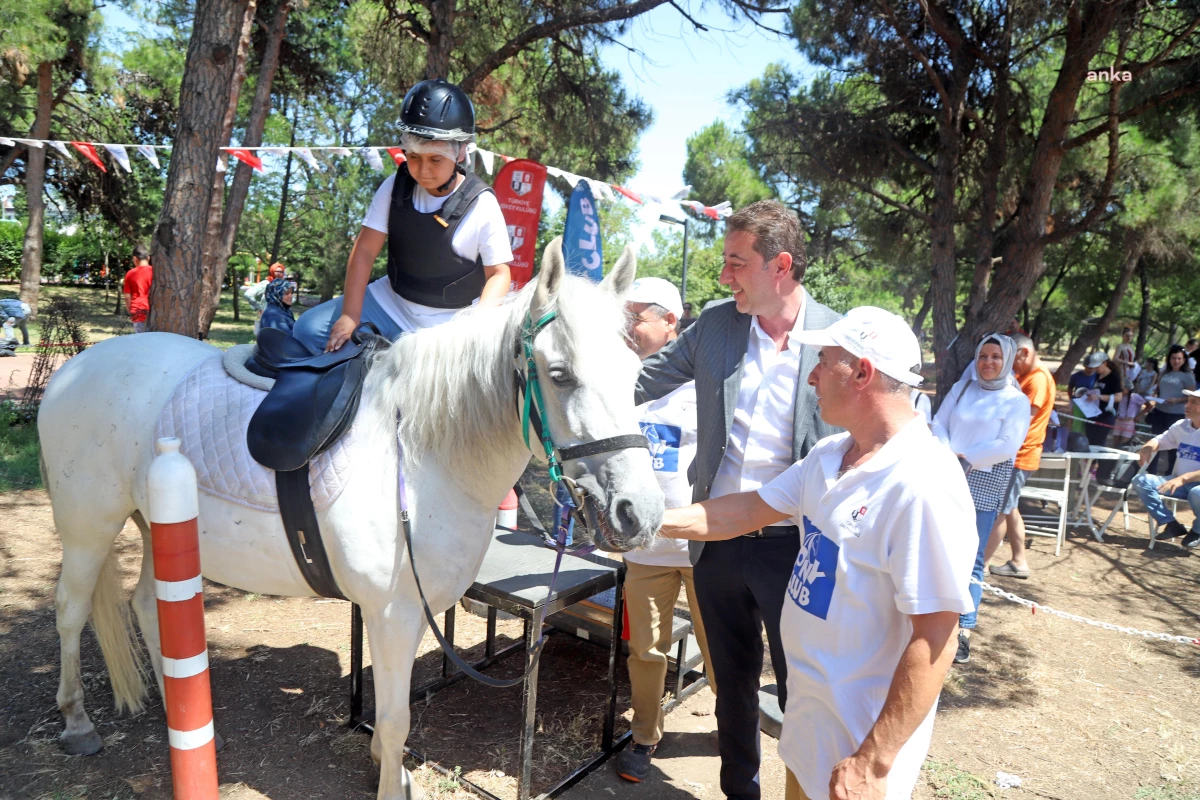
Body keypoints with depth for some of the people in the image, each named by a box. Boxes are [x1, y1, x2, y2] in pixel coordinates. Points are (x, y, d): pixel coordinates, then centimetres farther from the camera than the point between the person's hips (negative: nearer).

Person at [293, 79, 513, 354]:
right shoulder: (395, 187, -6)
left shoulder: (482, 205, -15)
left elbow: (499, 273, -11)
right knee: (309, 330, -3)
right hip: (391, 303, 4)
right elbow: (365, 249, -7)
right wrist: (350, 316, -13)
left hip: (448, 326, -3)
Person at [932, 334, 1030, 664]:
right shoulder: (961, 388, 12)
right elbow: (939, 423, 6)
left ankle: (964, 630, 0)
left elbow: (1007, 446, -9)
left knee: (971, 558, -4)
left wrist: (963, 457, -11)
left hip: (985, 484, -3)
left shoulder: (1017, 400, 1)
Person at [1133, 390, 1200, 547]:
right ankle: (1172, 524, -8)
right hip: (1178, 482, 6)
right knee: (1140, 481, -15)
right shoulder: (1180, 426, 5)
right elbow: (1160, 440, 19)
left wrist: (1184, 478, -34)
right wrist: (1147, 447, -6)